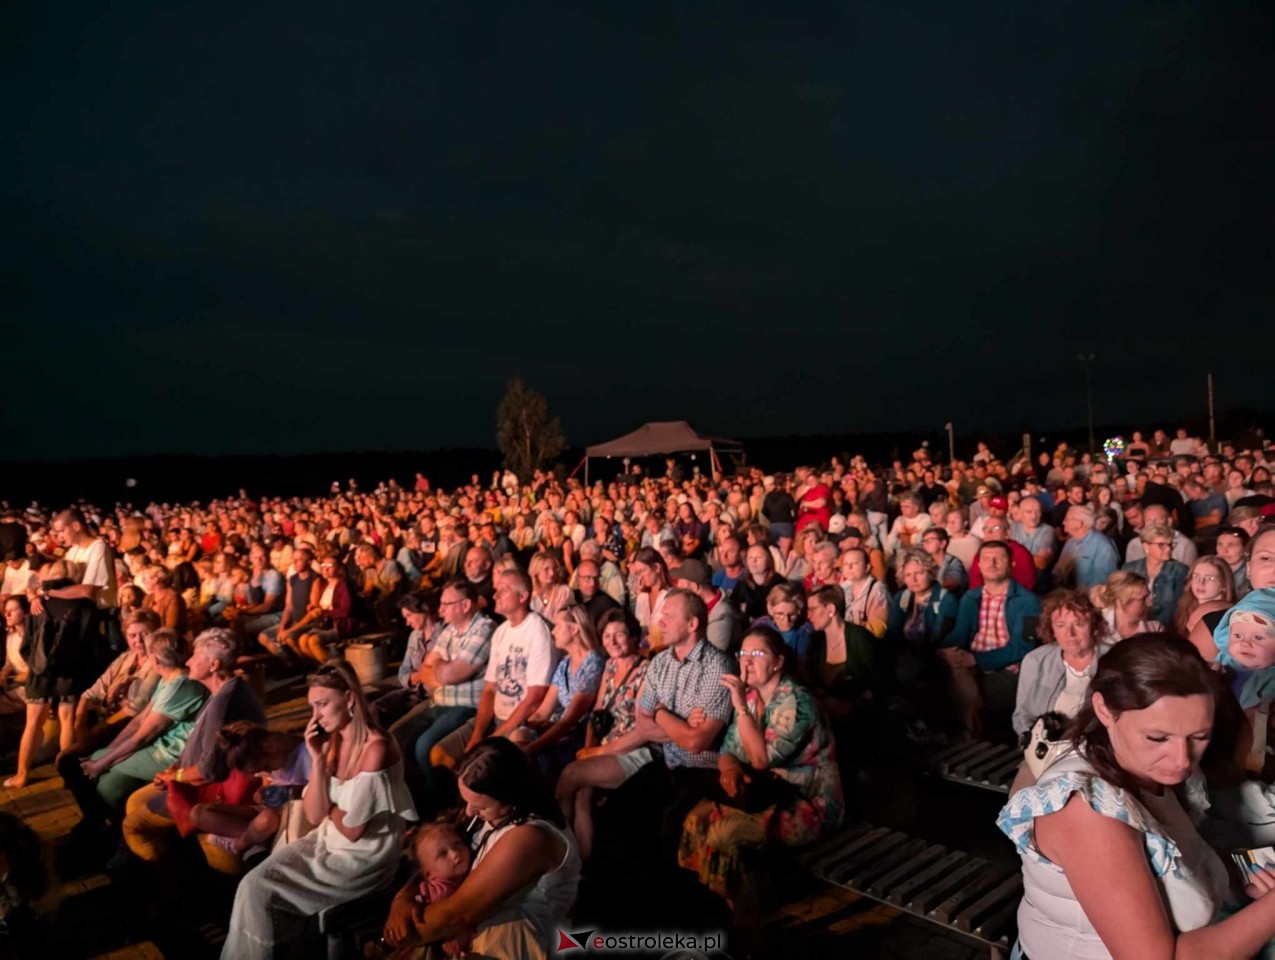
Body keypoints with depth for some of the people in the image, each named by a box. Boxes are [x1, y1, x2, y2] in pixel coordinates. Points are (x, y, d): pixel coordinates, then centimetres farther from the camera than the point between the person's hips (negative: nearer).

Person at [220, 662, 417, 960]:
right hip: (329, 840, 7)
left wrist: (328, 808, -1)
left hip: (365, 857, -7)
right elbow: (315, 815, -2)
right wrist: (317, 759, -11)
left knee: (258, 889, -7)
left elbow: (351, 830, -18)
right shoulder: (331, 740, -1)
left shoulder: (375, 748, -25)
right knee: (255, 879, -5)